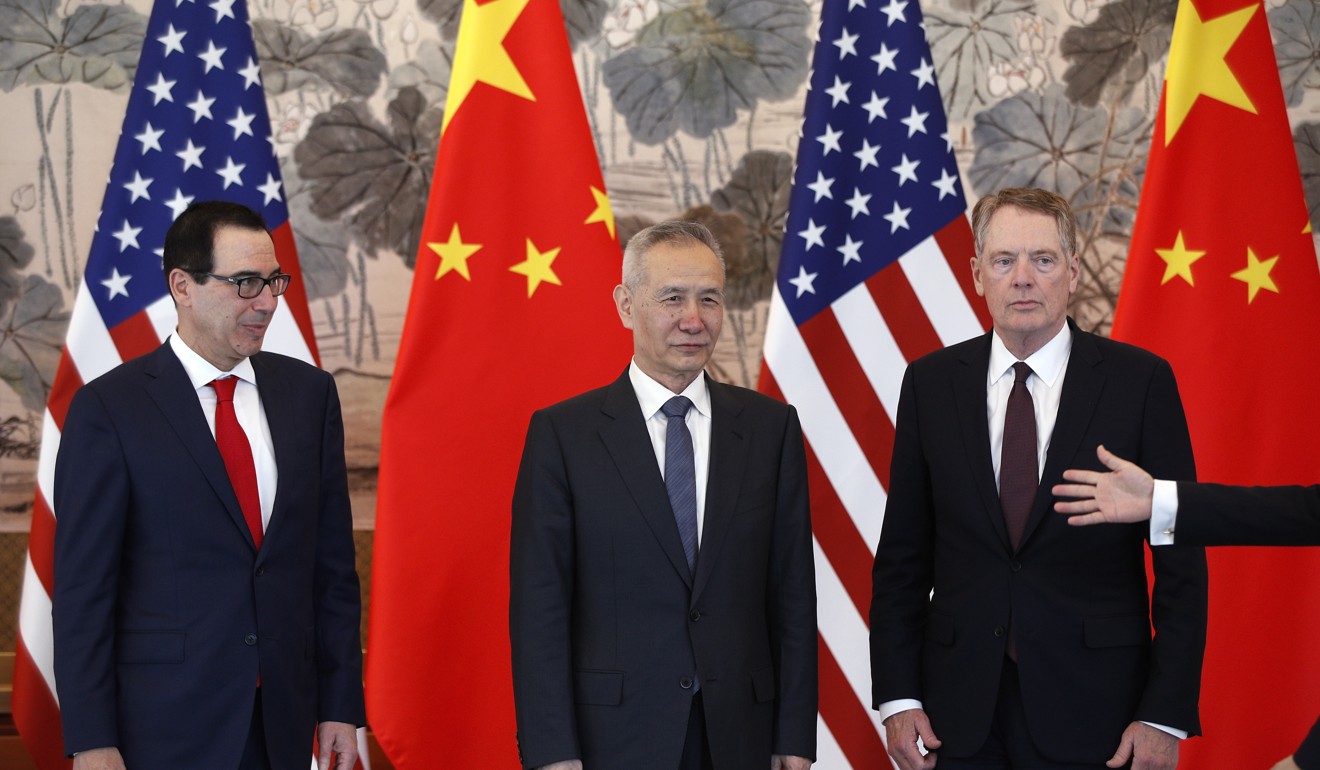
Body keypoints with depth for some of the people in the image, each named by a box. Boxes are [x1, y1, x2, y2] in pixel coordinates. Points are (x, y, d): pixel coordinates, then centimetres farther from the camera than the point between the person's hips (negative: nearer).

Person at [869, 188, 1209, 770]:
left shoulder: (1140, 381, -3)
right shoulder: (930, 383, 3)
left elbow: (1181, 563, -4)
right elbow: (901, 557, 6)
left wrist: (1166, 713, -9)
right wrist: (897, 697, 0)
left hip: (1093, 711, -2)